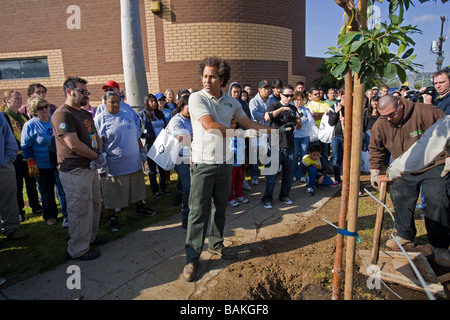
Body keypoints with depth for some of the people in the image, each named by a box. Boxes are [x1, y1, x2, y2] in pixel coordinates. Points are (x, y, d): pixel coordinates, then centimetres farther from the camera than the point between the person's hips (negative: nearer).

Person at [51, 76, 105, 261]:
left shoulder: (85, 114, 15)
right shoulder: (62, 114, -16)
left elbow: (96, 136, 16)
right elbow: (74, 144, -23)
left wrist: (100, 154, -3)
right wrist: (96, 157, -12)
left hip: (90, 168, 10)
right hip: (75, 171, -10)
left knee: (94, 204, 20)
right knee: (80, 211, -1)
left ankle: (90, 237, 39)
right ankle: (78, 250, 15)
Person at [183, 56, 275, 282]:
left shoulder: (231, 102, 8)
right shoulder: (197, 98, -8)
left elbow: (248, 123, 18)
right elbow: (210, 125, -19)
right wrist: (242, 133, -14)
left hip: (224, 162, 5)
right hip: (203, 163, -5)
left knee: (220, 208, 16)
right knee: (199, 210, -2)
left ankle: (216, 244, 35)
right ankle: (192, 258, 10)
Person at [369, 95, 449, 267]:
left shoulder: (425, 112, -20)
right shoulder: (380, 125, -6)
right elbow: (376, 149, 7)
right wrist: (374, 173, 4)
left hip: (434, 168, -4)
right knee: (399, 200, 2)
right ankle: (405, 235, 24)